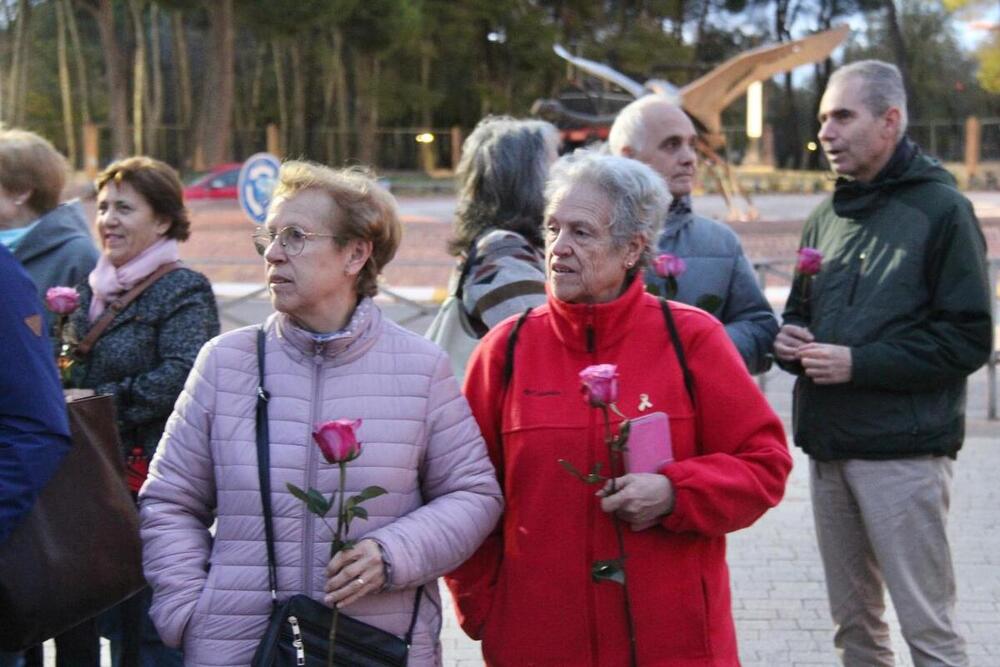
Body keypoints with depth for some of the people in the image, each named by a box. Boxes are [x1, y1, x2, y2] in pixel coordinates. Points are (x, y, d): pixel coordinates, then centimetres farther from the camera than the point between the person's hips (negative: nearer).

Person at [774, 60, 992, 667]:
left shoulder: (942, 209, -6)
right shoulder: (828, 218, 15)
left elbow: (968, 339, -11)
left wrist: (859, 364, -17)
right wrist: (791, 343, 2)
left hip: (904, 450, -7)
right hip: (829, 445, 7)